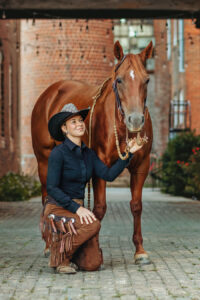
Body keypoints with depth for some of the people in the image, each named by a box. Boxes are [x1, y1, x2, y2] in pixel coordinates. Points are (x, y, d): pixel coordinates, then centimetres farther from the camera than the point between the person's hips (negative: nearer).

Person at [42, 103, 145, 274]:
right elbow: (51, 188, -17)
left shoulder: (88, 153, 9)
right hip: (57, 208, -6)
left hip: (77, 208, 6)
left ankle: (66, 244, 21)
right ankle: (59, 255, -13)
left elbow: (109, 175, -1)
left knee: (93, 264, -7)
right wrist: (77, 208, -25)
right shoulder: (58, 153, -12)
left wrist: (128, 153, -6)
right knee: (93, 225, -34)